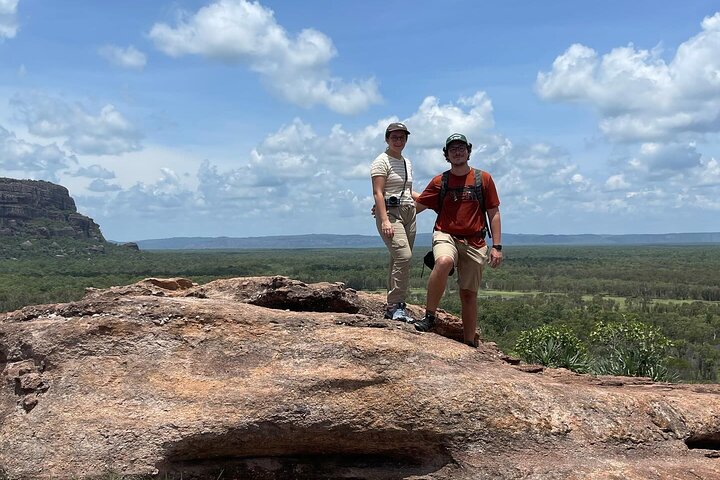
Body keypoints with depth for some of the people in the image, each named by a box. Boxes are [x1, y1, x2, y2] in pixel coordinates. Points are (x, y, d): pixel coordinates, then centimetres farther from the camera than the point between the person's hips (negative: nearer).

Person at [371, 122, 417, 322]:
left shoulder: (407, 163, 20)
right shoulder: (382, 161, -4)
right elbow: (378, 193, -13)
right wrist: (384, 220, -24)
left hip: (408, 213, 8)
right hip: (390, 212, -8)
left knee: (400, 260, 5)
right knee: (404, 255, -22)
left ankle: (392, 307, 11)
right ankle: (396, 305, -17)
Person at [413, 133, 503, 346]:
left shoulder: (483, 178, 6)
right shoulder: (439, 181, 5)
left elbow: (493, 213, 6)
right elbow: (416, 206, 8)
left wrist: (497, 246, 0)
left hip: (474, 243, 2)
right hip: (446, 235, -1)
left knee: (469, 294, 6)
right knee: (443, 261, -36)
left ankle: (470, 342, 18)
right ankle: (429, 316, -27)